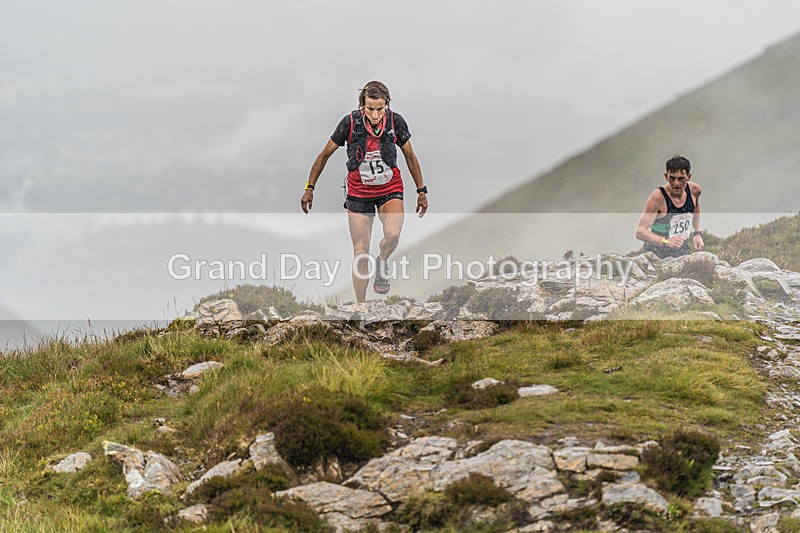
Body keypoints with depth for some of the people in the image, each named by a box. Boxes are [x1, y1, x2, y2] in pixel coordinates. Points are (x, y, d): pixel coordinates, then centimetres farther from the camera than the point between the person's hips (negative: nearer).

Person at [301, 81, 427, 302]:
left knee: (393, 234, -28)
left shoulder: (396, 121, -11)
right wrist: (309, 188, -1)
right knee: (360, 252, -4)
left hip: (390, 189, 0)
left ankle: (382, 263, 6)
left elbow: (410, 156, 4)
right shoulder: (350, 122, -15)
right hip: (359, 192, 0)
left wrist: (421, 191, 7)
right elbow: (325, 154, -2)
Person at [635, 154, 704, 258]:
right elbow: (640, 231, -27)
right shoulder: (658, 197, -22)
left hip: (683, 251, 5)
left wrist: (697, 233, 14)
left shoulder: (694, 190, -4)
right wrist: (666, 241, -40)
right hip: (657, 253, -5)